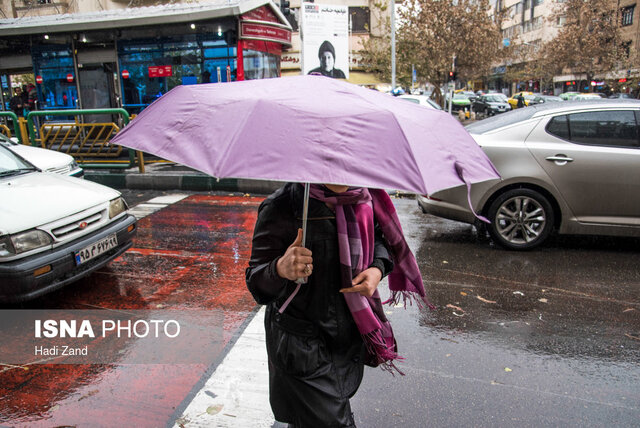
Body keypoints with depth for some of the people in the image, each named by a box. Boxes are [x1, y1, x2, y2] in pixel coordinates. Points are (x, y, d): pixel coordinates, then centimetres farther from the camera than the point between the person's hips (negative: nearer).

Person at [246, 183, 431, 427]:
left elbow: (380, 238, 13)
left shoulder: (363, 197, -5)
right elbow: (256, 285, -20)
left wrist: (378, 269, -9)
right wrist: (281, 269, -43)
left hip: (351, 331, 5)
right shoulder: (280, 208, -21)